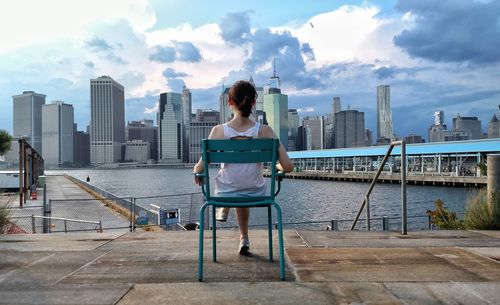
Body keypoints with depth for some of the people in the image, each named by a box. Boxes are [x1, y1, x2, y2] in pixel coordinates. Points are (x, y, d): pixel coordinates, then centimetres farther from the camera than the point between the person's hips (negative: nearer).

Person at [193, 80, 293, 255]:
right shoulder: (264, 131, -18)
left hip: (225, 194, 0)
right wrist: (278, 167, 4)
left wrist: (197, 170, 8)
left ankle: (223, 210, 49)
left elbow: (199, 169, -17)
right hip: (256, 195, 1)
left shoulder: (219, 131, -18)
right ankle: (244, 240, 45)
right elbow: (288, 167, -20)